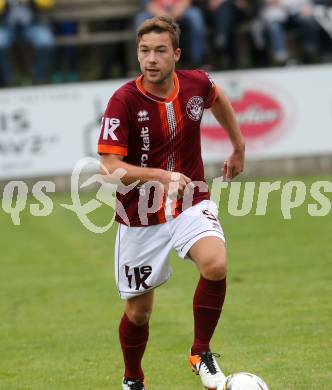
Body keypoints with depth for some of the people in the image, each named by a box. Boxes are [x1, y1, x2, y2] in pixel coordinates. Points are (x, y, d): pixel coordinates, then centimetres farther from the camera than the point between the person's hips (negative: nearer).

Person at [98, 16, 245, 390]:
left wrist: (239, 147, 24)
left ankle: (201, 353, -8)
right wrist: (161, 176, -37)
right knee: (138, 311, 8)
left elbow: (217, 98, 19)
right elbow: (109, 167, -25)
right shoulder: (124, 101, -19)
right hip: (141, 216, -1)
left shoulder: (195, 84, -7)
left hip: (191, 204, 2)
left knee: (215, 264, -29)